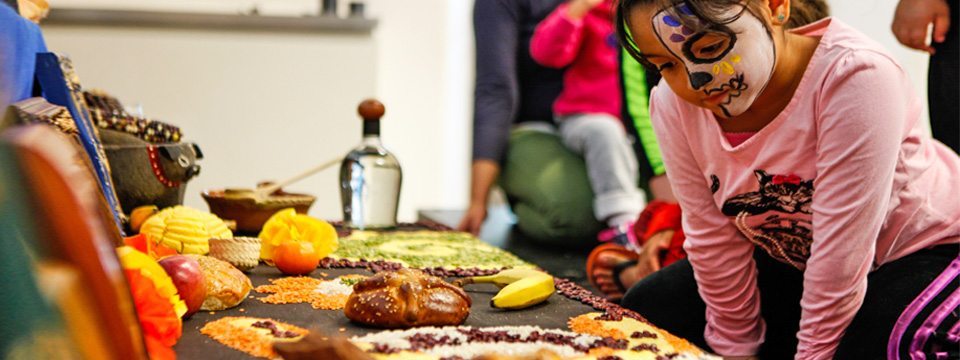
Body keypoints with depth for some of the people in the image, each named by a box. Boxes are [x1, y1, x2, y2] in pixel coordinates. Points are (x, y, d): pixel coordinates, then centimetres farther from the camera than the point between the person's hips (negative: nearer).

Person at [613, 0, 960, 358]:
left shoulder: (854, 76, -33)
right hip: (788, 261, 5)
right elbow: (713, 242, -10)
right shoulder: (674, 102, -18)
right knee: (647, 311, -5)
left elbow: (841, 248, -30)